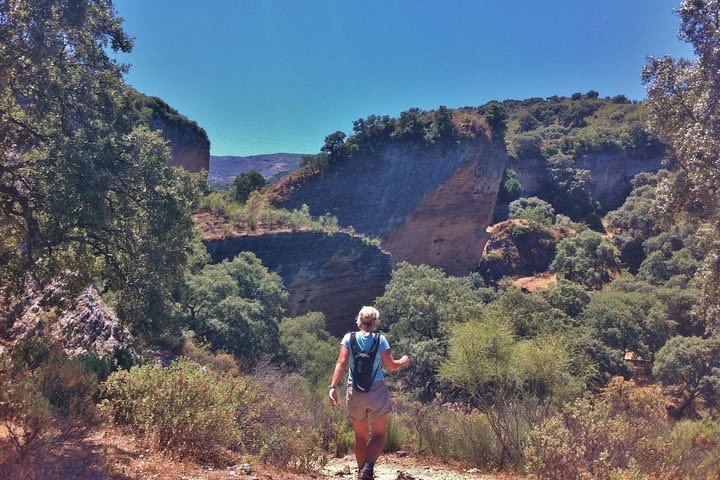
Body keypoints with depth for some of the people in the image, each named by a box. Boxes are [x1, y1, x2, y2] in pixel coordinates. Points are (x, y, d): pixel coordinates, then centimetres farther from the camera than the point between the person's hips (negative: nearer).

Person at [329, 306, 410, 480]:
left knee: (360, 436, 19)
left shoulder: (348, 338, -1)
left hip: (354, 393, 2)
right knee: (379, 435, 7)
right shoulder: (380, 339, -4)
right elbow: (391, 366, -2)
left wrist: (333, 387, -15)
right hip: (377, 391, -2)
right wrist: (404, 361, 18)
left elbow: (341, 363, -11)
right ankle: (368, 466, -14)